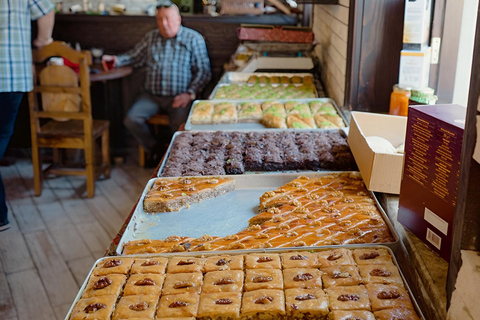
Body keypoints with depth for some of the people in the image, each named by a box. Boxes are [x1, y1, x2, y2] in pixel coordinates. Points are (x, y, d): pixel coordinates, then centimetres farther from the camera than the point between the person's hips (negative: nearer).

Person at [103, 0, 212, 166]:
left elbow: (203, 71, -3)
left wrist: (189, 94, -14)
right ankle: (153, 148, 10)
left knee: (179, 127, -28)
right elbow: (135, 57, 24)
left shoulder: (193, 39, 1)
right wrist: (116, 59, 3)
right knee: (131, 120, -16)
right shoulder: (150, 37, 14)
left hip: (179, 97, -4)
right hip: (152, 95, 4)